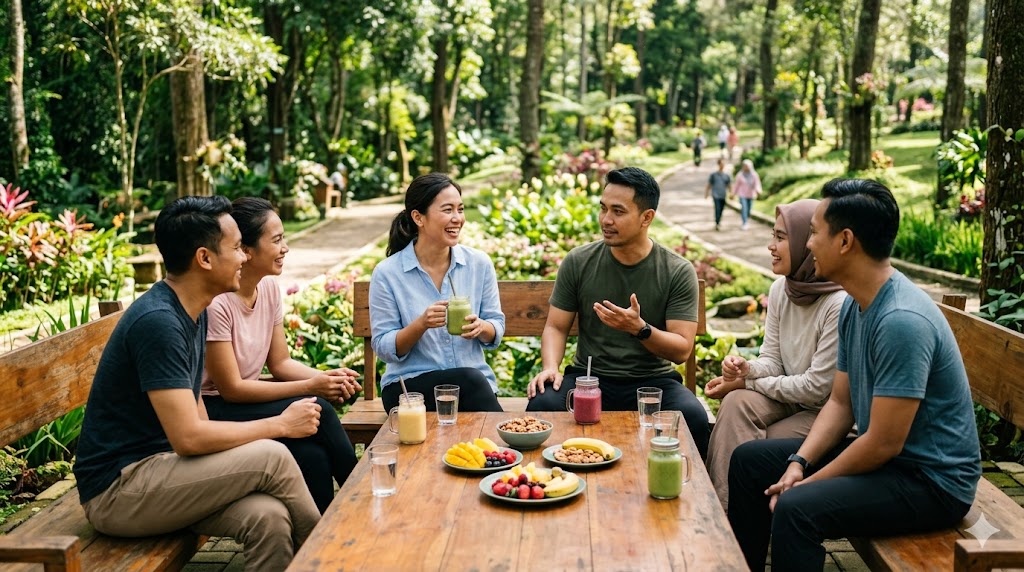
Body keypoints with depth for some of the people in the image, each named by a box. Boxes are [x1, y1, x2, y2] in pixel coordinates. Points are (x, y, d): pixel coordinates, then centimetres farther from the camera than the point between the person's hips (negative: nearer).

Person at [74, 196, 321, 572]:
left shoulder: (193, 313, 7)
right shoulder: (157, 321, -22)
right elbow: (188, 437, -25)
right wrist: (281, 424, -14)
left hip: (156, 468, 8)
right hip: (118, 490, -8)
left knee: (268, 517, -19)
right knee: (271, 458, -20)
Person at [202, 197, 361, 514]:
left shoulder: (269, 288, 0)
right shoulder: (216, 302, -24)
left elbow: (280, 362, 6)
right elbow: (231, 388, -21)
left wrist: (326, 378, -14)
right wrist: (310, 387, -23)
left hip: (246, 401, 7)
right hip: (211, 411, -7)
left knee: (314, 456, -21)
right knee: (316, 412, -24)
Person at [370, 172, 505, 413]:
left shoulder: (479, 263, 2)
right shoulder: (387, 273, -6)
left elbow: (497, 327, 8)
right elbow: (384, 348, -5)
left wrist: (481, 327, -16)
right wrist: (421, 324, -24)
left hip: (473, 383, 3)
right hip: (410, 385, -2)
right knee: (469, 379, -32)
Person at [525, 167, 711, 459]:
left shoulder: (678, 271, -3)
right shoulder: (578, 262, 2)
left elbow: (682, 349, -7)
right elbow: (556, 327, 7)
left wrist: (640, 329, -26)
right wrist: (551, 367, -13)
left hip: (653, 379, -1)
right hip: (589, 377, 1)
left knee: (693, 418, -31)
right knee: (542, 405, -29)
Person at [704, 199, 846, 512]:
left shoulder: (841, 304, -24)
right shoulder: (780, 289, 2)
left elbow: (817, 388, -21)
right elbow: (772, 360, 6)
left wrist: (749, 382, -15)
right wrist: (747, 369, -18)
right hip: (790, 397, 7)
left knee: (744, 454, -24)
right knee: (737, 403, -23)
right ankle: (721, 512, -23)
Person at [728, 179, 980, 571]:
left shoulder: (901, 321, -28)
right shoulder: (853, 306, 3)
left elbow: (884, 444, -25)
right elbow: (840, 402, 8)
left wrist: (808, 483, -14)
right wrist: (798, 462, -6)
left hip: (933, 480, -9)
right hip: (879, 450, 9)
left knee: (795, 509, -31)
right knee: (749, 460, 10)